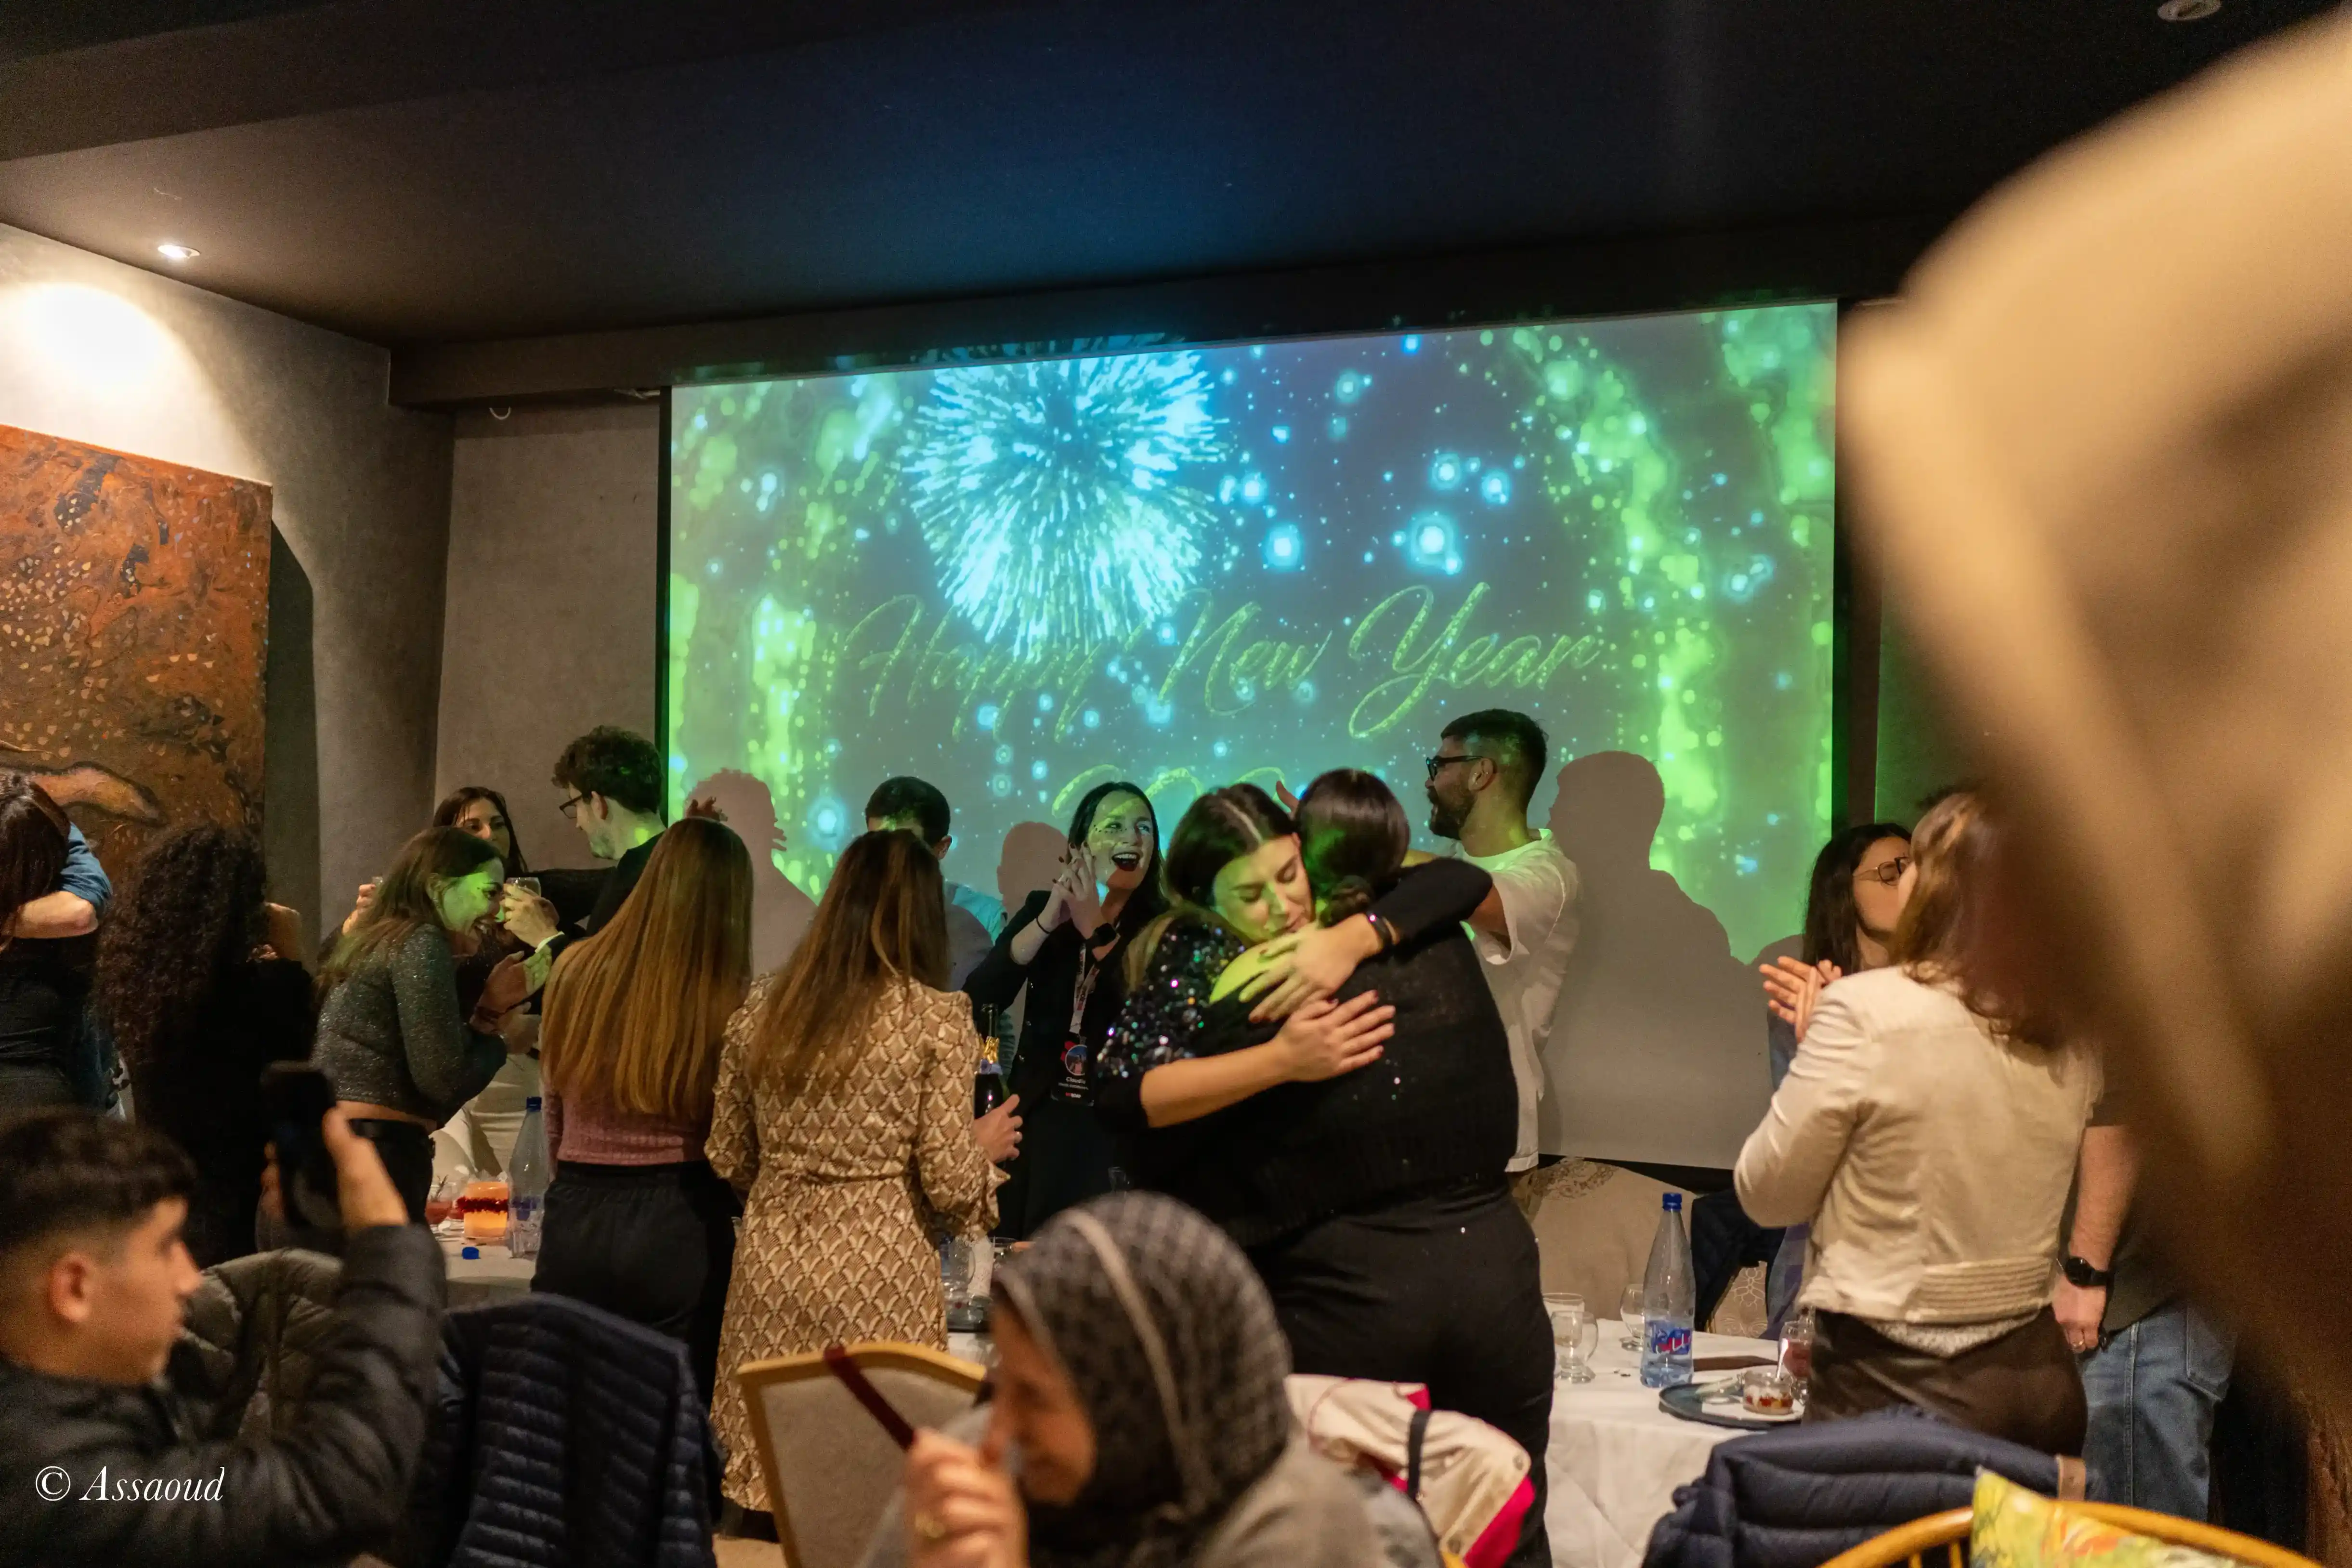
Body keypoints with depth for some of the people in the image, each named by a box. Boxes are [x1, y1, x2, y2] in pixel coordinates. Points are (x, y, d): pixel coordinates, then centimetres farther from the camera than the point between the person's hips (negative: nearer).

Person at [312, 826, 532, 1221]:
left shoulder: (369, 942, 20)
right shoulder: (421, 942, -7)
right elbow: (442, 1078, -12)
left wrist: (488, 1011, 13)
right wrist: (491, 1014, 1)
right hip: (375, 1156, -10)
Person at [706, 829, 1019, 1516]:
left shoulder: (760, 1008, 4)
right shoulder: (937, 1018, -9)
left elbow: (729, 1161, 11)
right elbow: (949, 1184, -10)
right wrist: (985, 1145, 11)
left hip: (772, 1263, 4)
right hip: (878, 1271, -4)